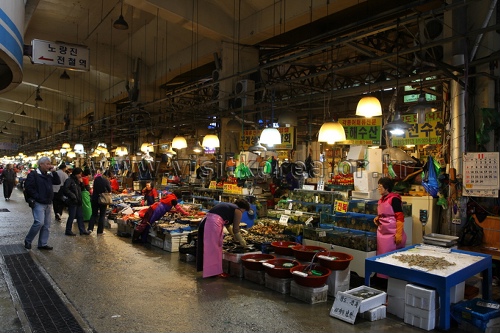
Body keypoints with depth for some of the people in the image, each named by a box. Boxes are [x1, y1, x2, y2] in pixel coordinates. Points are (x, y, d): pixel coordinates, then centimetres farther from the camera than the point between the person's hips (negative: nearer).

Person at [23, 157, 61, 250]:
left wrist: (53, 172, 2)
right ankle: (28, 241, 3)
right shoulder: (33, 174, -6)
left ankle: (43, 243, 15)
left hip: (48, 204, 7)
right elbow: (28, 187, -12)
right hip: (38, 203, -7)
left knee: (47, 225, 7)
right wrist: (37, 197, -16)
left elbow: (58, 182, 10)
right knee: (39, 222, -17)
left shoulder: (49, 175, 16)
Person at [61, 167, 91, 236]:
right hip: (72, 202, -9)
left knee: (80, 216, 11)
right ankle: (68, 231, 10)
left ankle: (82, 230, 16)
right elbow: (65, 189, -20)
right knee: (72, 216, -2)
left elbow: (82, 189, 17)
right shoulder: (69, 180, -11)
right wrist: (72, 196, -18)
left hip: (78, 201, 9)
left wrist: (81, 183, 2)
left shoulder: (77, 180, 15)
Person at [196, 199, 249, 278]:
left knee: (210, 247, 16)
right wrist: (241, 241, 20)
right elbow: (236, 229, 6)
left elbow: (227, 224, 36)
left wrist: (234, 236, 43)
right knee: (214, 248, 2)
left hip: (205, 222, 9)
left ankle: (209, 270, 25)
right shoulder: (237, 210, 3)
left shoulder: (228, 206, 27)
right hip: (214, 224, -9)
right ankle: (215, 271, 12)